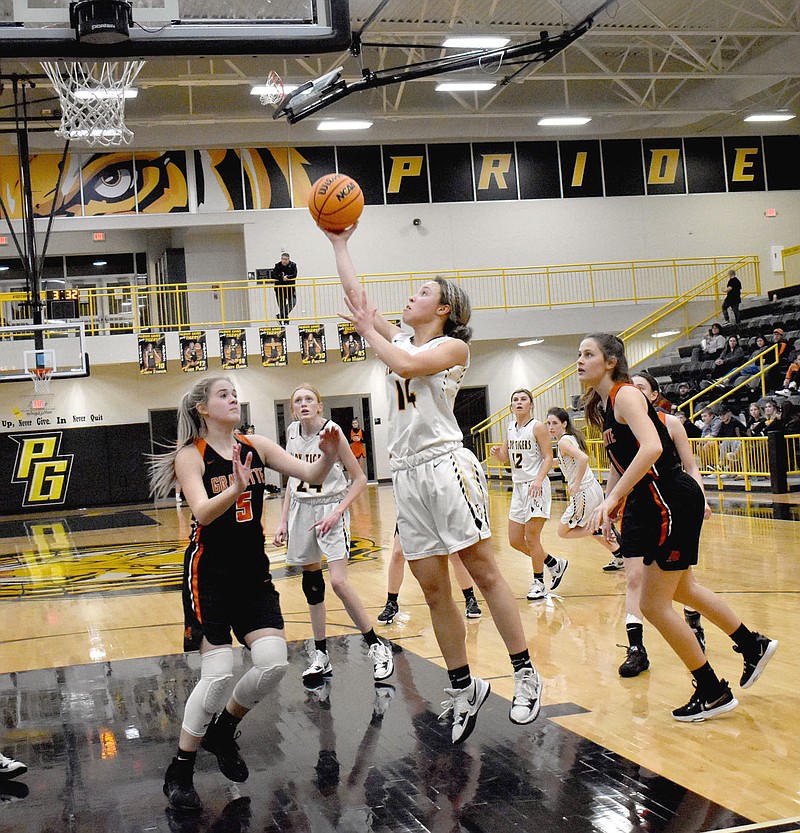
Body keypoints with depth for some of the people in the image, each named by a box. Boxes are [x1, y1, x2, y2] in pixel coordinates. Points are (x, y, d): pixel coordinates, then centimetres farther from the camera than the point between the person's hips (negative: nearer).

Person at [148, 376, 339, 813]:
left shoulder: (255, 446, 4)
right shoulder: (191, 456, -9)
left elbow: (310, 475, -5)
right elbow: (202, 512, -25)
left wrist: (328, 455, -26)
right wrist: (235, 489, -43)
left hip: (253, 571, 5)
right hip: (210, 574, -5)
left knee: (274, 663, -6)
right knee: (217, 675, -10)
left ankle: (222, 730, 21)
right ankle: (179, 772, 8)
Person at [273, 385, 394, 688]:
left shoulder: (332, 431, -12)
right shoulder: (292, 432, 4)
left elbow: (359, 479, -9)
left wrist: (337, 512, -17)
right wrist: (283, 520, 11)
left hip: (330, 509, -6)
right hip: (301, 510, 6)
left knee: (339, 582, -16)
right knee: (311, 585, 8)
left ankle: (377, 648, -1)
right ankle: (321, 658, 17)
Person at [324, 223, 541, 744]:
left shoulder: (454, 346, 1)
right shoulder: (400, 340, 20)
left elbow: (407, 366, -17)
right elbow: (358, 301, 18)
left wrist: (368, 330, -3)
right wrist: (340, 245, 20)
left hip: (445, 465, -7)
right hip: (407, 474, 7)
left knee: (484, 571, -6)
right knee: (433, 588, 5)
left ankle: (526, 675, 1)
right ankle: (463, 687, 12)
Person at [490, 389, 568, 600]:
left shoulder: (537, 427, -8)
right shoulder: (510, 428, 11)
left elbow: (548, 458, -12)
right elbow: (505, 458, 17)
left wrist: (539, 479, -26)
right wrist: (497, 452, -6)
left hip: (536, 487, -8)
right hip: (518, 487, 8)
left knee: (531, 538, -5)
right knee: (515, 541, 9)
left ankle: (538, 583, 11)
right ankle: (555, 564, 27)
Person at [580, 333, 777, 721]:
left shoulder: (625, 395, -17)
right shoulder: (601, 406, 10)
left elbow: (651, 447, -33)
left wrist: (612, 499, -33)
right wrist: (609, 507, 9)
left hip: (673, 501, -10)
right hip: (654, 503, 10)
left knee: (654, 604, -3)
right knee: (682, 589, 25)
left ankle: (713, 692, 10)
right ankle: (753, 646, 43)